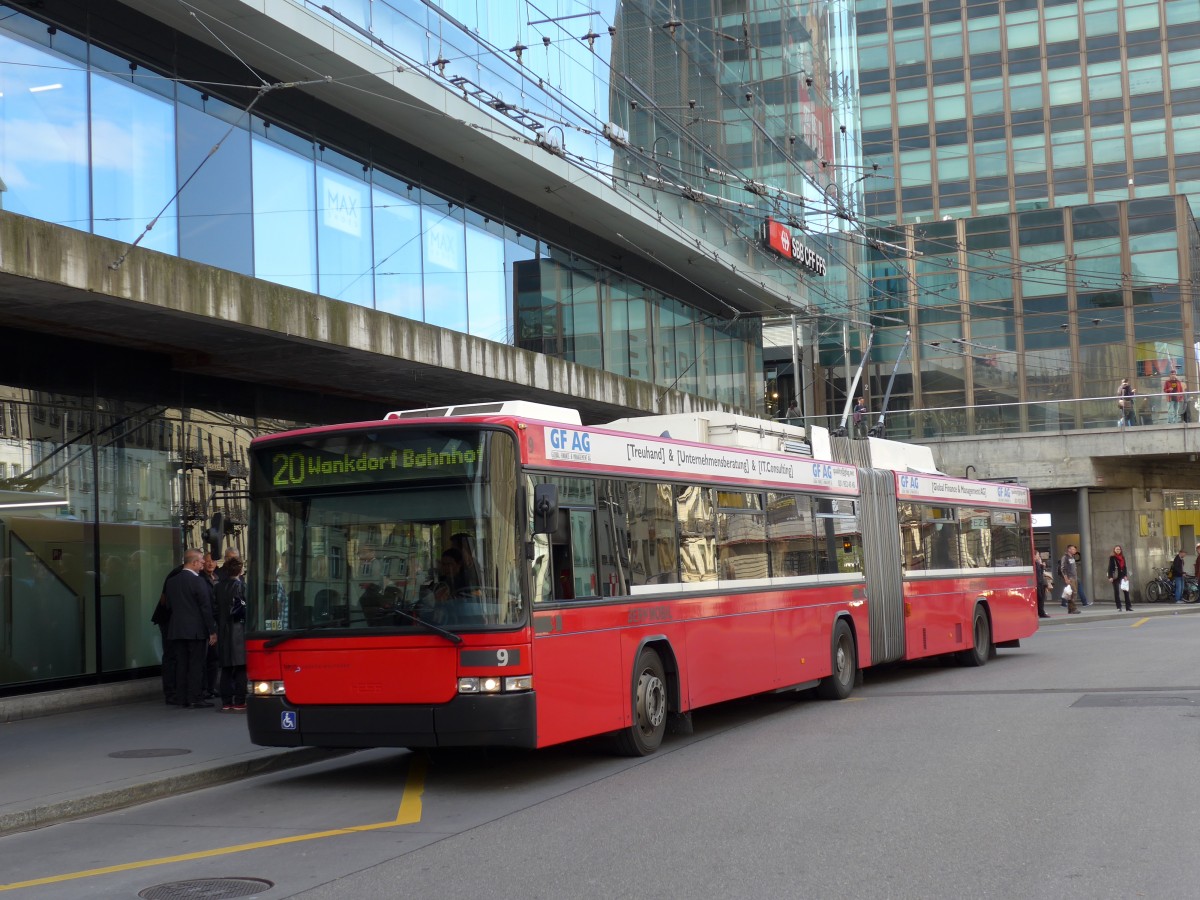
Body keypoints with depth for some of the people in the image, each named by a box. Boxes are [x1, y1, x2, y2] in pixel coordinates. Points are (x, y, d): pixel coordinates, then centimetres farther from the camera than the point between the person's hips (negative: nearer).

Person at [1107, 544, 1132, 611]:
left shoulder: (1122, 557, 13)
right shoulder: (1112, 558, -3)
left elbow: (1125, 567, 13)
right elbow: (1110, 568, -7)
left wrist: (1125, 575, 1)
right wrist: (1110, 577, -15)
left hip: (1122, 576, 5)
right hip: (1115, 577, -5)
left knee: (1126, 591, 3)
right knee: (1116, 592, -2)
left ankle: (1128, 606, 8)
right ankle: (1118, 607, 1)